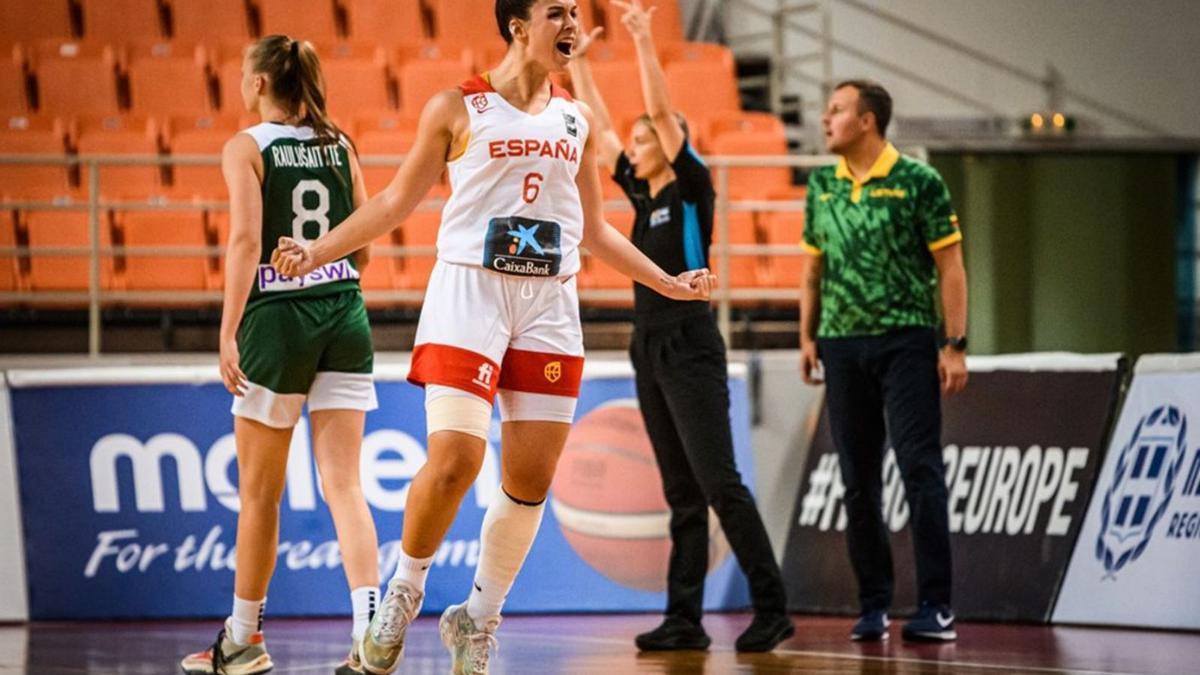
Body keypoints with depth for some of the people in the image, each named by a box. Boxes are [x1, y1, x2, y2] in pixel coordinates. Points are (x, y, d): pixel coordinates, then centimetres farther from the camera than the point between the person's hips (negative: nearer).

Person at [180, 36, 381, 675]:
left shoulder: (246, 148, -4)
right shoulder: (340, 144, 10)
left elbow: (246, 240, -14)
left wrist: (229, 332, -15)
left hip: (277, 317, -4)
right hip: (345, 315, 4)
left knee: (259, 491, 8)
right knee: (343, 482, -1)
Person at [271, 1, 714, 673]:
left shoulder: (576, 119, 14)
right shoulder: (458, 108, 2)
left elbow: (595, 228, 22)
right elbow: (396, 201, 5)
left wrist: (668, 283, 19)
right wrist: (316, 252, -4)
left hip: (550, 303, 5)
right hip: (470, 291, -4)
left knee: (533, 476, 1)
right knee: (455, 459, -17)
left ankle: (479, 620, 15)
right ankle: (406, 590, 7)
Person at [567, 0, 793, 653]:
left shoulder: (692, 188, -5)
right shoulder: (642, 195, 14)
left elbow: (662, 110, -14)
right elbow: (597, 127, 19)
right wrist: (578, 61, 17)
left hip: (690, 348, -8)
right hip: (649, 349, 8)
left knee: (719, 482, -12)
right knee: (681, 493, 7)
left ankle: (771, 607, -11)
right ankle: (684, 618, 6)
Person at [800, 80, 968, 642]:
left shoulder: (918, 182, -4)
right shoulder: (822, 188, 11)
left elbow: (950, 267, -4)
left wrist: (956, 345, -10)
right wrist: (807, 337, 10)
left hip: (907, 341, -5)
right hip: (842, 346, 5)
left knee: (920, 470, -9)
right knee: (858, 481, 6)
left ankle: (935, 606, -8)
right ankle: (873, 605, 13)